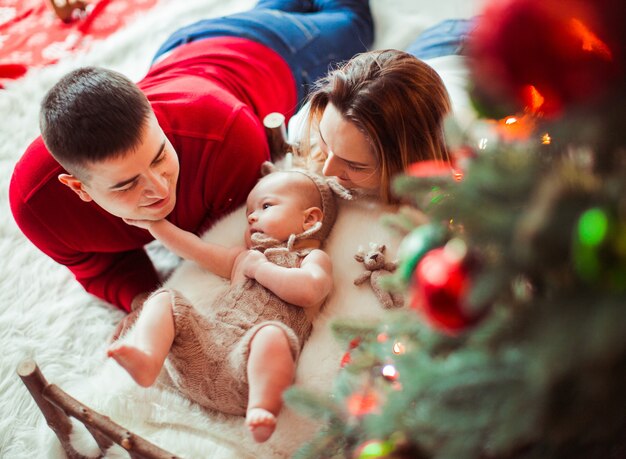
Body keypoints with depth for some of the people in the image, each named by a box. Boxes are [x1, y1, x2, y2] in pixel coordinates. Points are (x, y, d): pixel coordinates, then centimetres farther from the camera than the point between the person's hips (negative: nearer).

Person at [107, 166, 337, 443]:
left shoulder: (314, 258, 14)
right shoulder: (243, 258, 35)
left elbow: (309, 291, -8)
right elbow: (198, 251, 35)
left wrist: (259, 268, 1)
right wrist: (153, 223, 32)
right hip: (202, 346, 7)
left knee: (272, 333, -37)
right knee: (164, 299, -4)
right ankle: (146, 360, -31)